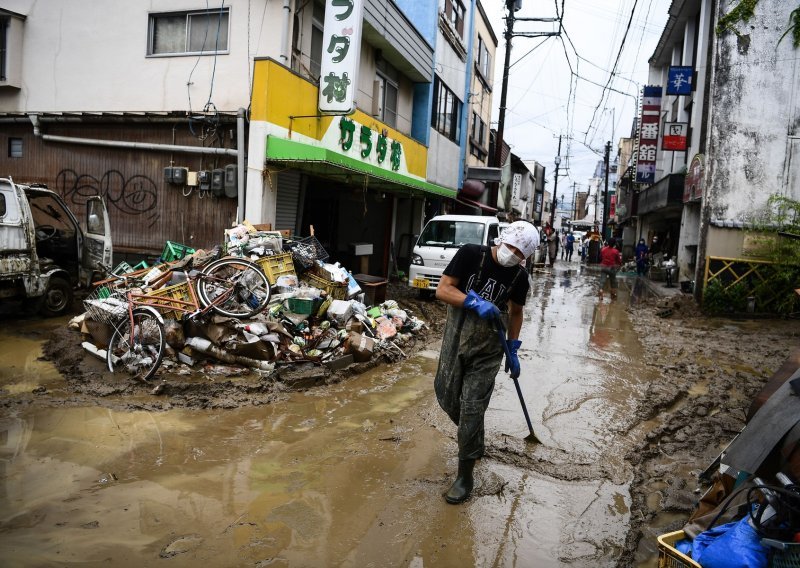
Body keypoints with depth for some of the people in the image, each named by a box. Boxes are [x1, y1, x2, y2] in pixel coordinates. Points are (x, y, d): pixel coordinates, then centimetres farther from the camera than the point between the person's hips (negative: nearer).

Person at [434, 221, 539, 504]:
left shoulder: (519, 278, -4)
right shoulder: (470, 254, -11)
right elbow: (442, 290, -13)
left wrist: (513, 349, 11)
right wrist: (475, 302, -26)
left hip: (487, 350, 0)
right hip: (455, 341, 1)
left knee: (472, 409, -4)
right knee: (447, 399, 10)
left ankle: (465, 475, 10)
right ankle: (475, 442, 40)